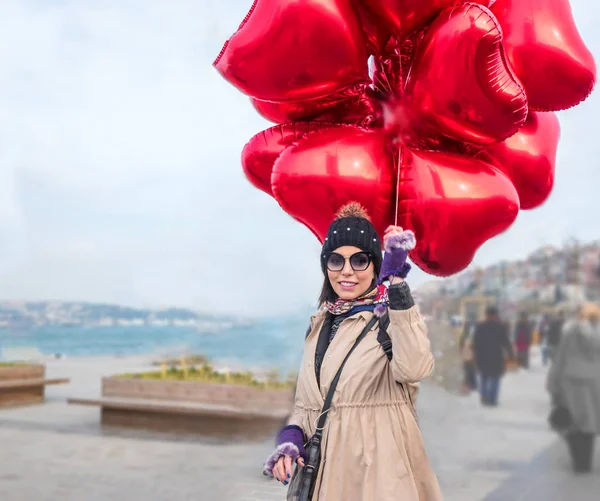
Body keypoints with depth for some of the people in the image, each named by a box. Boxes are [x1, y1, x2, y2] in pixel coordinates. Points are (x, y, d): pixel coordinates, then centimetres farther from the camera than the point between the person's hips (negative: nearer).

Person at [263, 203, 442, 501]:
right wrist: (291, 437, -6)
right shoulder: (321, 324, 9)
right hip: (324, 470, 5)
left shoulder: (394, 315, -9)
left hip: (378, 469, -5)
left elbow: (413, 369, -31)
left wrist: (396, 279, -33)